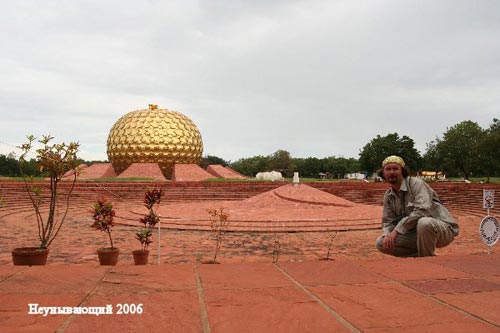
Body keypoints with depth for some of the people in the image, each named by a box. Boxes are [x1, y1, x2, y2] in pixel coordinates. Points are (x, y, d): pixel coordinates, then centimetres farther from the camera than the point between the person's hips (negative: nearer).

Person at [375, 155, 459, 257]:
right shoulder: (388, 196, 6)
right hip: (416, 232, 6)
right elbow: (387, 221, 8)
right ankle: (421, 255, 3)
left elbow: (422, 210, -31)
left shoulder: (416, 184, -16)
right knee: (381, 243, -10)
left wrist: (397, 230, -29)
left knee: (424, 223, -41)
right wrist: (387, 235, -17)